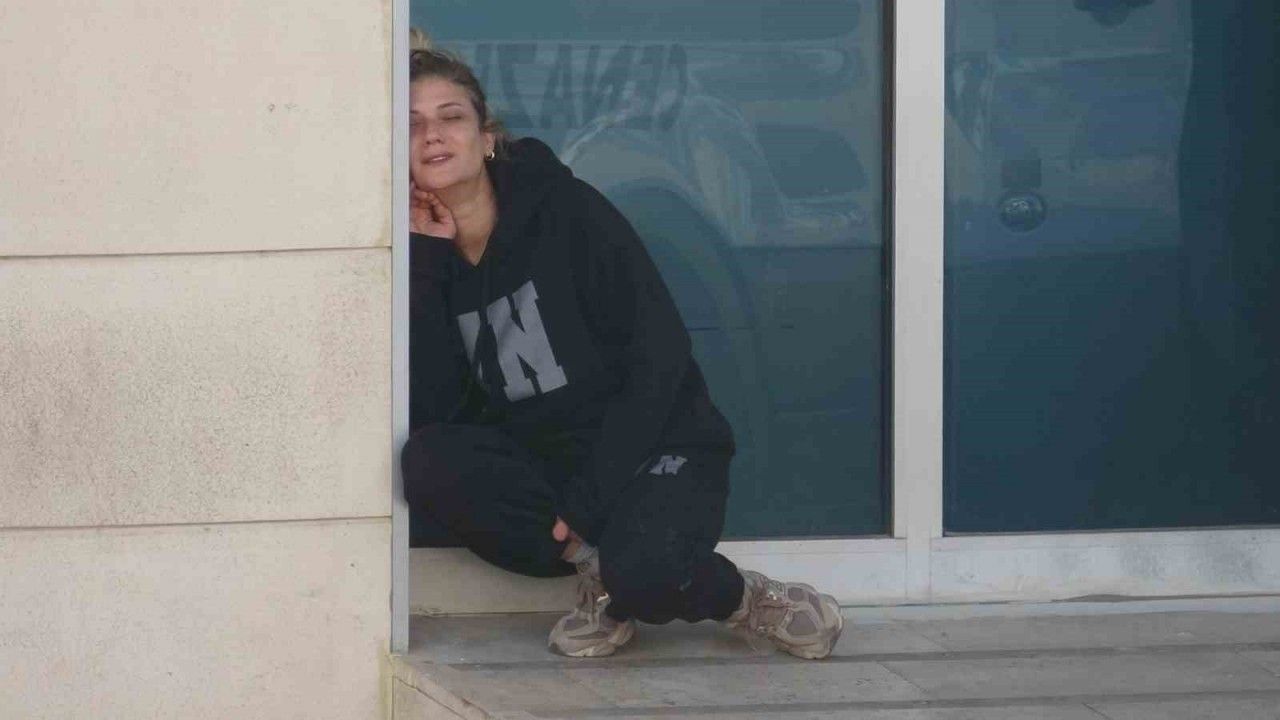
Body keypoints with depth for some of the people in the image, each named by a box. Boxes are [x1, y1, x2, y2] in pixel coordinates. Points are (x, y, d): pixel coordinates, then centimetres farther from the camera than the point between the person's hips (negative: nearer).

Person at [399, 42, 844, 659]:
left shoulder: (566, 211, -10)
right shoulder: (421, 257, 2)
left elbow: (657, 359, -13)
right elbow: (433, 410, -10)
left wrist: (590, 499, -19)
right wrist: (427, 259, -14)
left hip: (651, 447, -4)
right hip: (540, 462, 4)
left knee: (643, 572, -36)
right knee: (428, 463, -27)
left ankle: (743, 597, -4)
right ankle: (597, 565, -13)